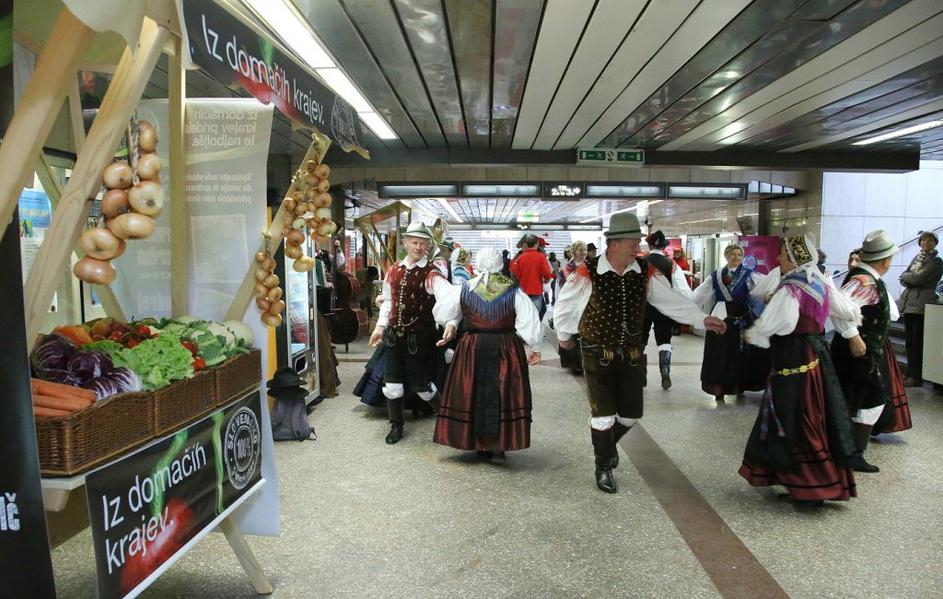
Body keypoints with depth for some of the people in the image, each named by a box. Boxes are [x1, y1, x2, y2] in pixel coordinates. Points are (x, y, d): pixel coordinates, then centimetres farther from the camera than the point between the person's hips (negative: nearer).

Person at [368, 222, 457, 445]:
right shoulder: (394, 271, 6)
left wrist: (451, 323, -46)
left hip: (420, 337, -5)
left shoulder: (431, 273, -12)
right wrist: (380, 326, 5)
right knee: (392, 383, 10)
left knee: (420, 384, 3)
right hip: (394, 335, 5)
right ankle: (396, 425, 30)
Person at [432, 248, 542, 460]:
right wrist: (534, 347, 3)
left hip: (472, 349, 1)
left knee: (473, 393, 12)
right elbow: (530, 322, -7)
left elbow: (441, 314, 7)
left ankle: (480, 444, 19)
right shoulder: (514, 291, -5)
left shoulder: (463, 289, -2)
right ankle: (500, 442, 12)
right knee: (502, 394, 8)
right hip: (506, 349, 0)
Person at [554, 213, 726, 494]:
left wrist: (702, 318, -11)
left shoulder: (645, 272, -4)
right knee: (603, 414, 0)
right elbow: (565, 303, -2)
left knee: (631, 413, 12)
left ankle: (608, 443, 44)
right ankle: (603, 467, 22)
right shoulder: (588, 273, -16)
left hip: (632, 353, 4)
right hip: (598, 354, -4)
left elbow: (670, 299, -1)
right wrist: (564, 335, 11)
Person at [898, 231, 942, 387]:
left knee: (918, 342, -4)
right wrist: (911, 279, -8)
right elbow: (903, 279, 12)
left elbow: (919, 278, -15)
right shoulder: (916, 258, 18)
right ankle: (911, 373, 19)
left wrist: (906, 276, 2)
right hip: (909, 302, 7)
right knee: (909, 341, 10)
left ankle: (916, 377, 3)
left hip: (922, 305, -7)